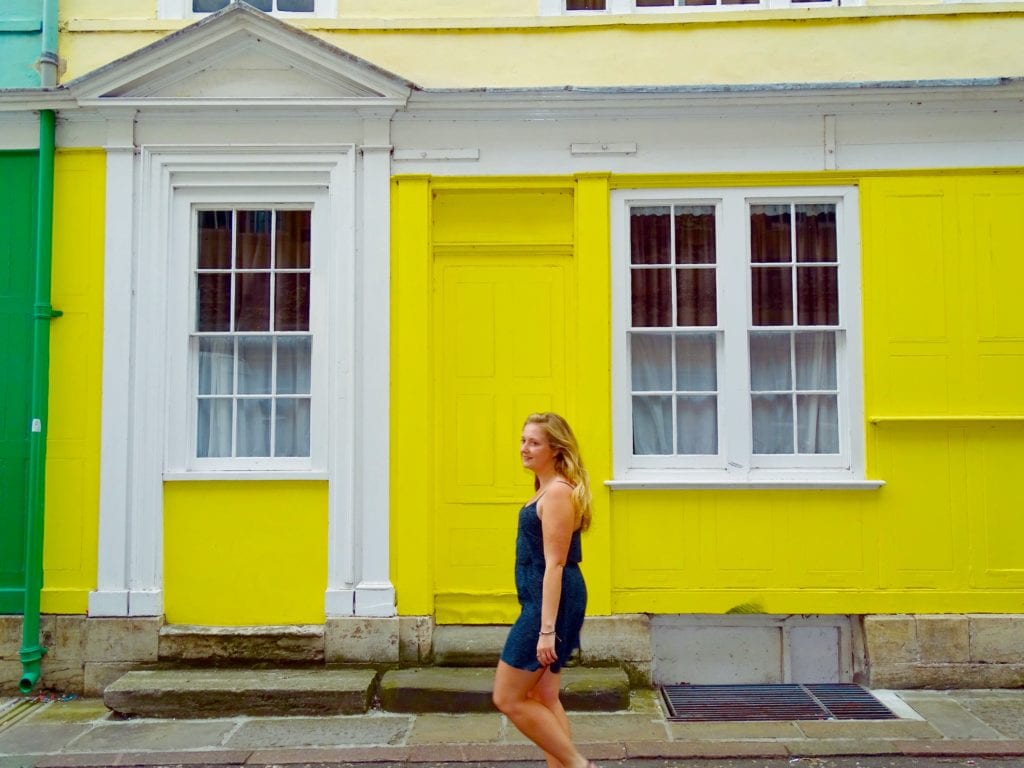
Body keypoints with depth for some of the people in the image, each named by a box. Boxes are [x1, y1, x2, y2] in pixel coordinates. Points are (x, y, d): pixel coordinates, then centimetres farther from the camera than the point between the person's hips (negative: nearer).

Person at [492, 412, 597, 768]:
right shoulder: (547, 489, 14)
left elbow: (554, 564, -22)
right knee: (544, 698, 15)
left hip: (552, 602, -10)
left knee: (508, 698, -2)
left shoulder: (558, 492, -17)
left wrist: (547, 628, -24)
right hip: (544, 600, 10)